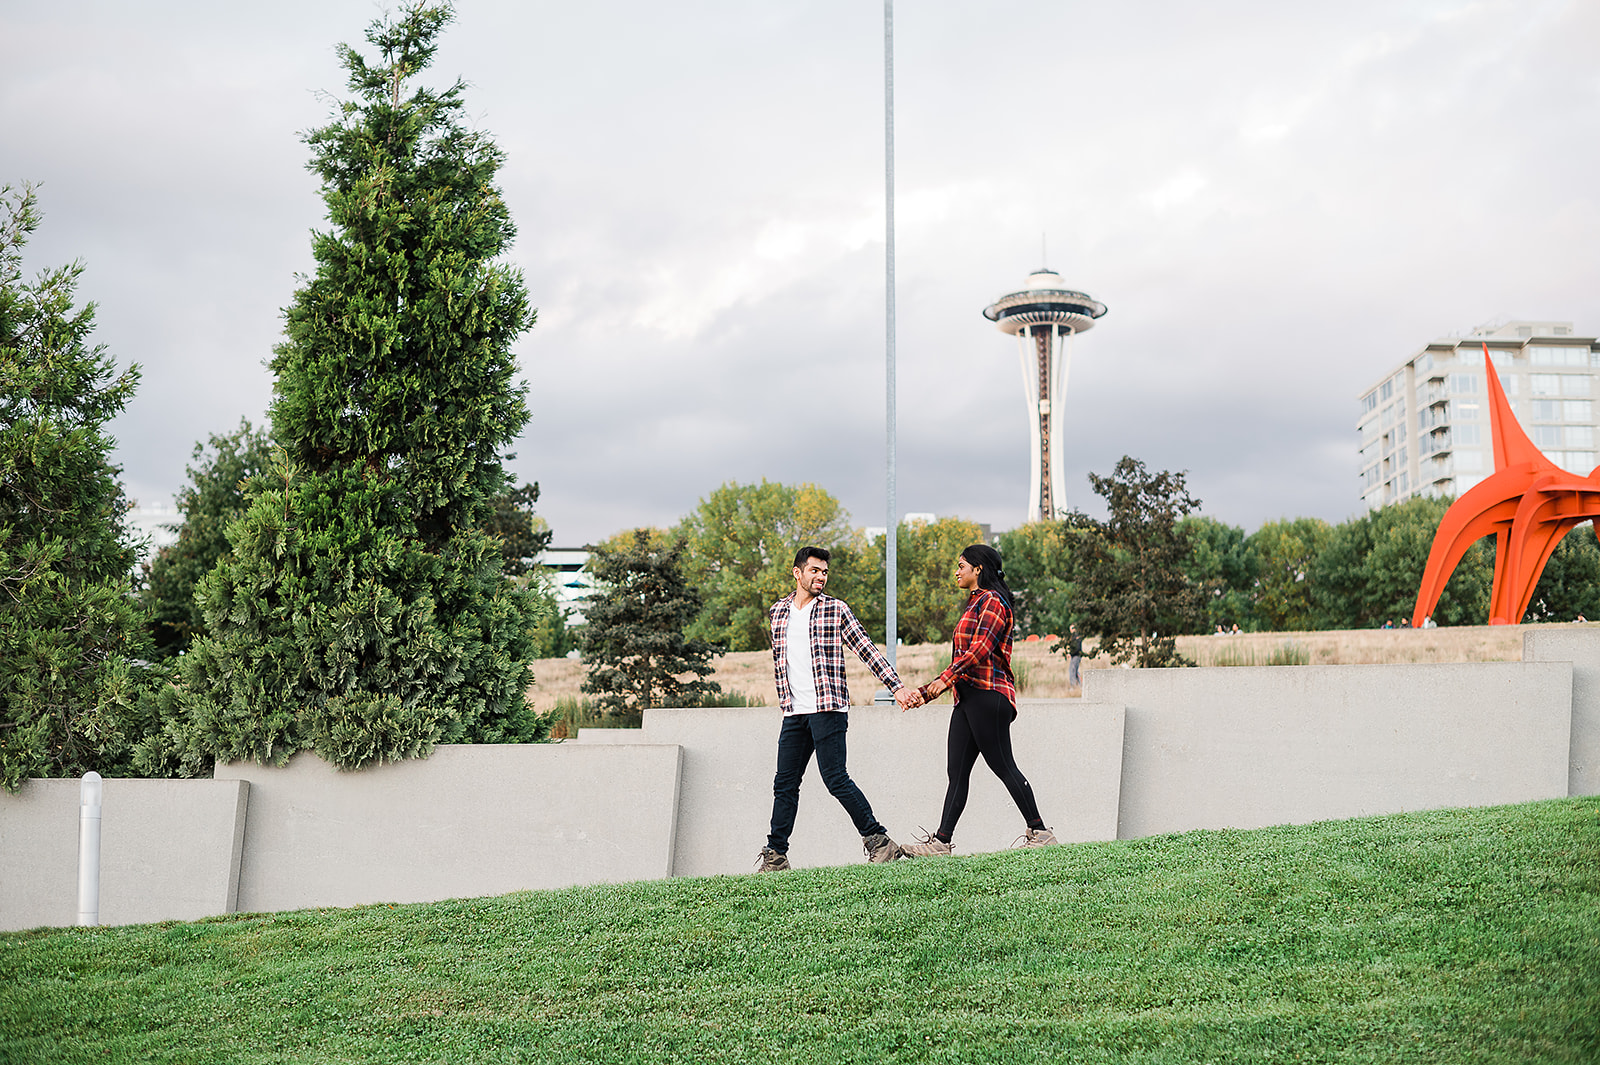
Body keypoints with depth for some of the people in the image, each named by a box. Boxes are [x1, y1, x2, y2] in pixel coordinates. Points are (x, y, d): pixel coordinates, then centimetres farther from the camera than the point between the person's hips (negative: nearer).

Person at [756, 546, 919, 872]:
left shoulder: (836, 609, 0)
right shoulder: (778, 611, 13)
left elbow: (867, 649, -3)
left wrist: (897, 686, -10)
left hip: (827, 708, -5)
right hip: (794, 713, 5)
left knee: (835, 778, -9)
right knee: (785, 783, 5)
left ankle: (878, 839, 0)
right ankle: (775, 855, 12)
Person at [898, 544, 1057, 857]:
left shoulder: (992, 601, -5)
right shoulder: (974, 605, 25)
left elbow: (980, 650, -19)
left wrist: (945, 679, -28)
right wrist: (924, 692, 22)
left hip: (988, 695, -10)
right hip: (968, 697, 10)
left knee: (1003, 766, -8)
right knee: (956, 771, 2)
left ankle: (1039, 832, -2)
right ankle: (941, 841, -2)